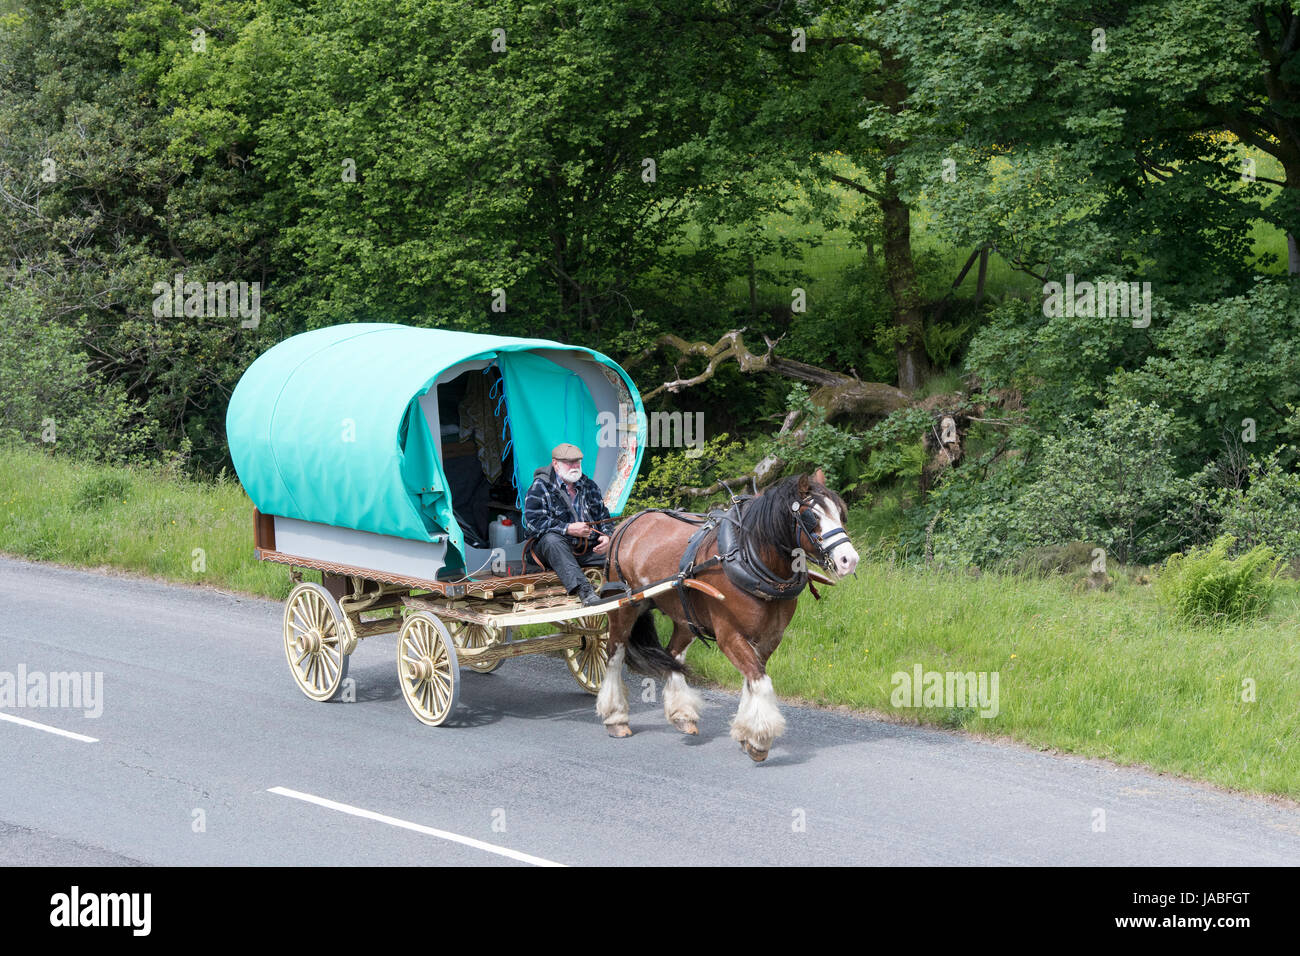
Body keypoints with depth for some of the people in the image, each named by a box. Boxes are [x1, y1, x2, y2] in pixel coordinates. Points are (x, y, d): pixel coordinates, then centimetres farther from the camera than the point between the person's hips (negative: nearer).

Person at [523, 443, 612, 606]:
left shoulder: (590, 486, 19)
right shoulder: (540, 487, 0)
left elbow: (604, 517, 21)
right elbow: (534, 522, -12)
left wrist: (607, 537, -3)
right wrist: (569, 529, -21)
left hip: (589, 549, 6)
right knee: (552, 540, -39)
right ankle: (583, 590, -56)